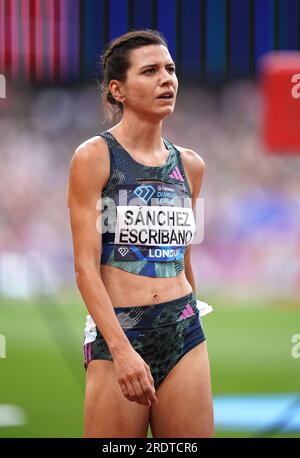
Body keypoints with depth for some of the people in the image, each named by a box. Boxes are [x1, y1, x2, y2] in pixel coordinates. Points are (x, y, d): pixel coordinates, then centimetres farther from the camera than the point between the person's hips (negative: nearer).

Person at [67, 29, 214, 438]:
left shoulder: (189, 165, 11)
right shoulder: (94, 156, -4)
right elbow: (85, 265, -10)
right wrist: (122, 349, -19)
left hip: (184, 331, 5)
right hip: (115, 332, -5)